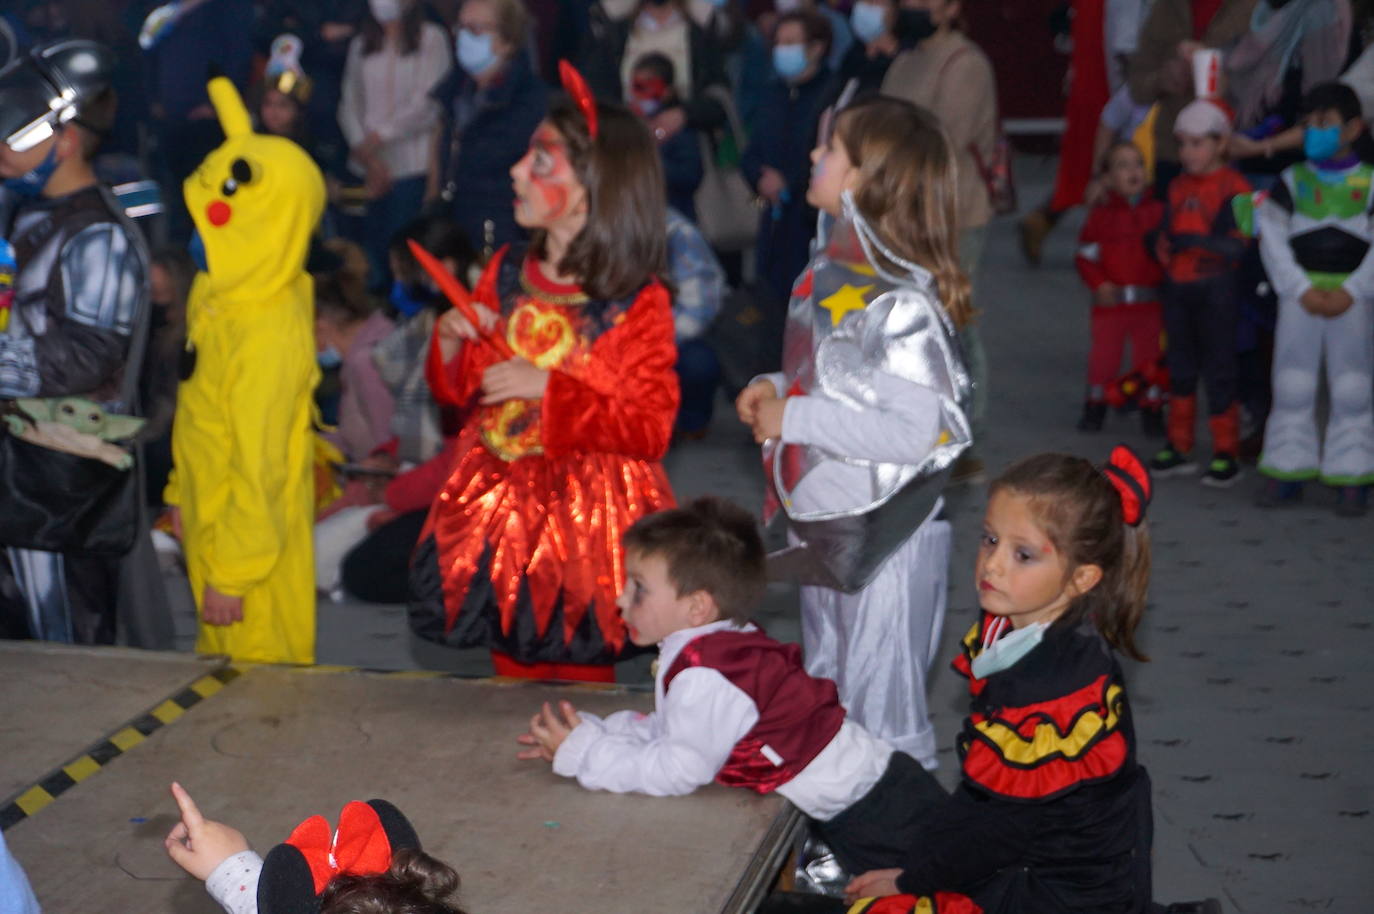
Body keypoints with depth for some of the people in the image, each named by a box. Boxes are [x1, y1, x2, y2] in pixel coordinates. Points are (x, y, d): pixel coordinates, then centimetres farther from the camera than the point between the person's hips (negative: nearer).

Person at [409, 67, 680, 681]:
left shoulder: (637, 302, -12)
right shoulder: (506, 274, 3)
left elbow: (651, 429, -17)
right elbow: (458, 392, 13)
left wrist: (548, 389, -21)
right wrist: (451, 342, -8)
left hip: (586, 513, -5)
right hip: (500, 508, 5)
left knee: (579, 677, 5)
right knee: (512, 670, 14)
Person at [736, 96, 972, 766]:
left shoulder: (900, 302, -23)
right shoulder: (831, 271, 7)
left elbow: (921, 432, -28)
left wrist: (794, 419, -23)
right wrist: (776, 389, 1)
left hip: (885, 533, -10)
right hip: (823, 522, 10)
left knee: (882, 711, 1)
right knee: (825, 698, 23)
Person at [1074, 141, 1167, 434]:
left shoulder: (1158, 212, 3)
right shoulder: (1101, 214, 0)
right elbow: (1086, 255, -2)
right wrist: (1099, 284, -15)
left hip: (1150, 302, 1)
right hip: (1111, 300, -1)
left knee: (1149, 357, 6)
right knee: (1103, 353, 5)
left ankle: (1152, 410, 17)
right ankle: (1095, 407, 21)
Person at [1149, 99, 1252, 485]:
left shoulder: (1234, 188, -10)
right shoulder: (1178, 187, 11)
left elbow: (1236, 245, -15)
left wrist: (1198, 242, -26)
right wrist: (1165, 247, -6)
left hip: (1214, 289, -6)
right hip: (1177, 287, 6)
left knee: (1218, 368, -1)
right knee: (1180, 367, 13)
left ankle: (1226, 454, 7)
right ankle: (1179, 447, 23)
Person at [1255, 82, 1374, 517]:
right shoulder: (1292, 181, 6)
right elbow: (1272, 238, -1)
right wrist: (1301, 290, -12)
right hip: (1299, 290, 1)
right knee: (1292, 383, 4)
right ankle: (1288, 471, 12)